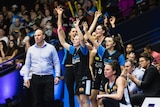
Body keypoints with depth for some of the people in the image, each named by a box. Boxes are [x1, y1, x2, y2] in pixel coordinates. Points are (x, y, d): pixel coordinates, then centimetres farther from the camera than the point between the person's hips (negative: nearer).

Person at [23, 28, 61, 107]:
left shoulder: (51, 48, 4)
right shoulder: (31, 49, 9)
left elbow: (56, 62, 4)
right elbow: (27, 65, 12)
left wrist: (57, 76, -4)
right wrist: (26, 78, 4)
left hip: (48, 78, -2)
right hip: (35, 78, 2)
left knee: (49, 99, -7)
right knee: (37, 101, 3)